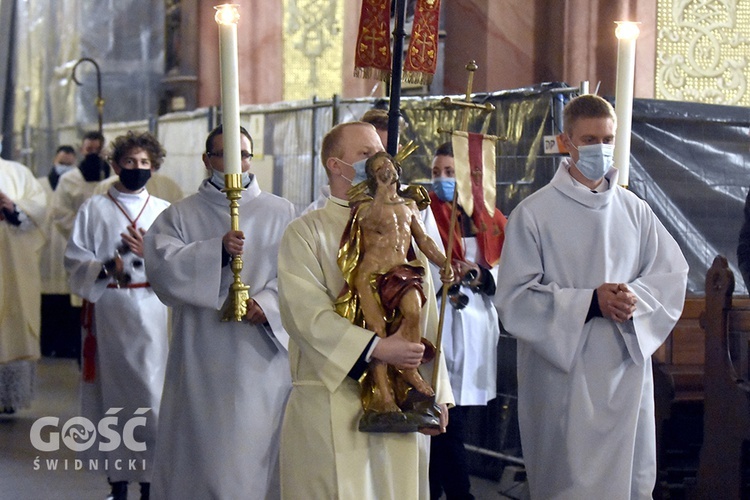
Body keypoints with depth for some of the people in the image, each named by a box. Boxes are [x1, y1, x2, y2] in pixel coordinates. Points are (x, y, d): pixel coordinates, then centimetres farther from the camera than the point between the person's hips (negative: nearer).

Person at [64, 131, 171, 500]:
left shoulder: (164, 211, 9)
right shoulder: (94, 210, 7)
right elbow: (75, 262, 3)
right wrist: (105, 269, -16)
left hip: (152, 313, 0)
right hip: (108, 313, 0)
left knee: (151, 394, -6)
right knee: (112, 393, 2)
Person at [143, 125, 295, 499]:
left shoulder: (282, 213, 10)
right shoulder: (181, 216, 9)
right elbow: (161, 265, -8)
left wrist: (267, 304, -18)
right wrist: (217, 251, -21)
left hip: (263, 359, 0)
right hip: (203, 360, 0)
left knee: (258, 450, -1)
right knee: (202, 451, 0)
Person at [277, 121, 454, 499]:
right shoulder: (305, 234, 0)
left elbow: (424, 316, 13)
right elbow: (306, 313, -14)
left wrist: (436, 395, 8)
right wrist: (376, 348, -23)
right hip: (331, 404, -4)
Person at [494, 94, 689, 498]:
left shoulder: (634, 211, 8)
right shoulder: (533, 214, -5)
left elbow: (672, 272, 8)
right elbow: (514, 298, -9)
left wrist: (636, 298, -13)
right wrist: (590, 302, -18)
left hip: (627, 372, 4)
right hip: (563, 375, -4)